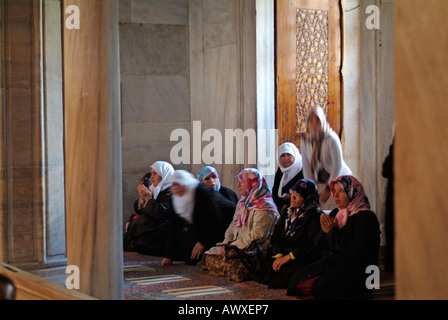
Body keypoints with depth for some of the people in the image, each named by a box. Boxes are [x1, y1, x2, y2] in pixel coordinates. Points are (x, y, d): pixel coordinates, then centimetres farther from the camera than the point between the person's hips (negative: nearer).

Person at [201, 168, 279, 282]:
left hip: (255, 250, -9)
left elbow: (256, 236, -19)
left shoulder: (265, 207, -13)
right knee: (209, 257, -5)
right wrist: (226, 243, 2)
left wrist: (233, 247, -18)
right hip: (236, 246, 9)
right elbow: (232, 227, 21)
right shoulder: (243, 202, 18)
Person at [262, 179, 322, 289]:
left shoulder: (315, 217, -8)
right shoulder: (287, 212, 15)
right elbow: (275, 236, 12)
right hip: (283, 255, 7)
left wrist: (288, 257, -15)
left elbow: (313, 248, -15)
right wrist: (278, 255, -8)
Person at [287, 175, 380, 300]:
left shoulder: (366, 217, -9)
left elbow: (357, 249, -23)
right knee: (295, 280, -11)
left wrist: (333, 232, -15)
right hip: (327, 264, 8)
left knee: (319, 287, -32)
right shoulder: (335, 213, 15)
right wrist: (325, 232, -7)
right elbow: (318, 243, 16)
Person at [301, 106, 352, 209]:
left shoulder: (331, 138, -17)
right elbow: (306, 166, 0)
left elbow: (338, 165, -16)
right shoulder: (305, 141, -2)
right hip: (320, 181, 4)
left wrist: (328, 188, -14)